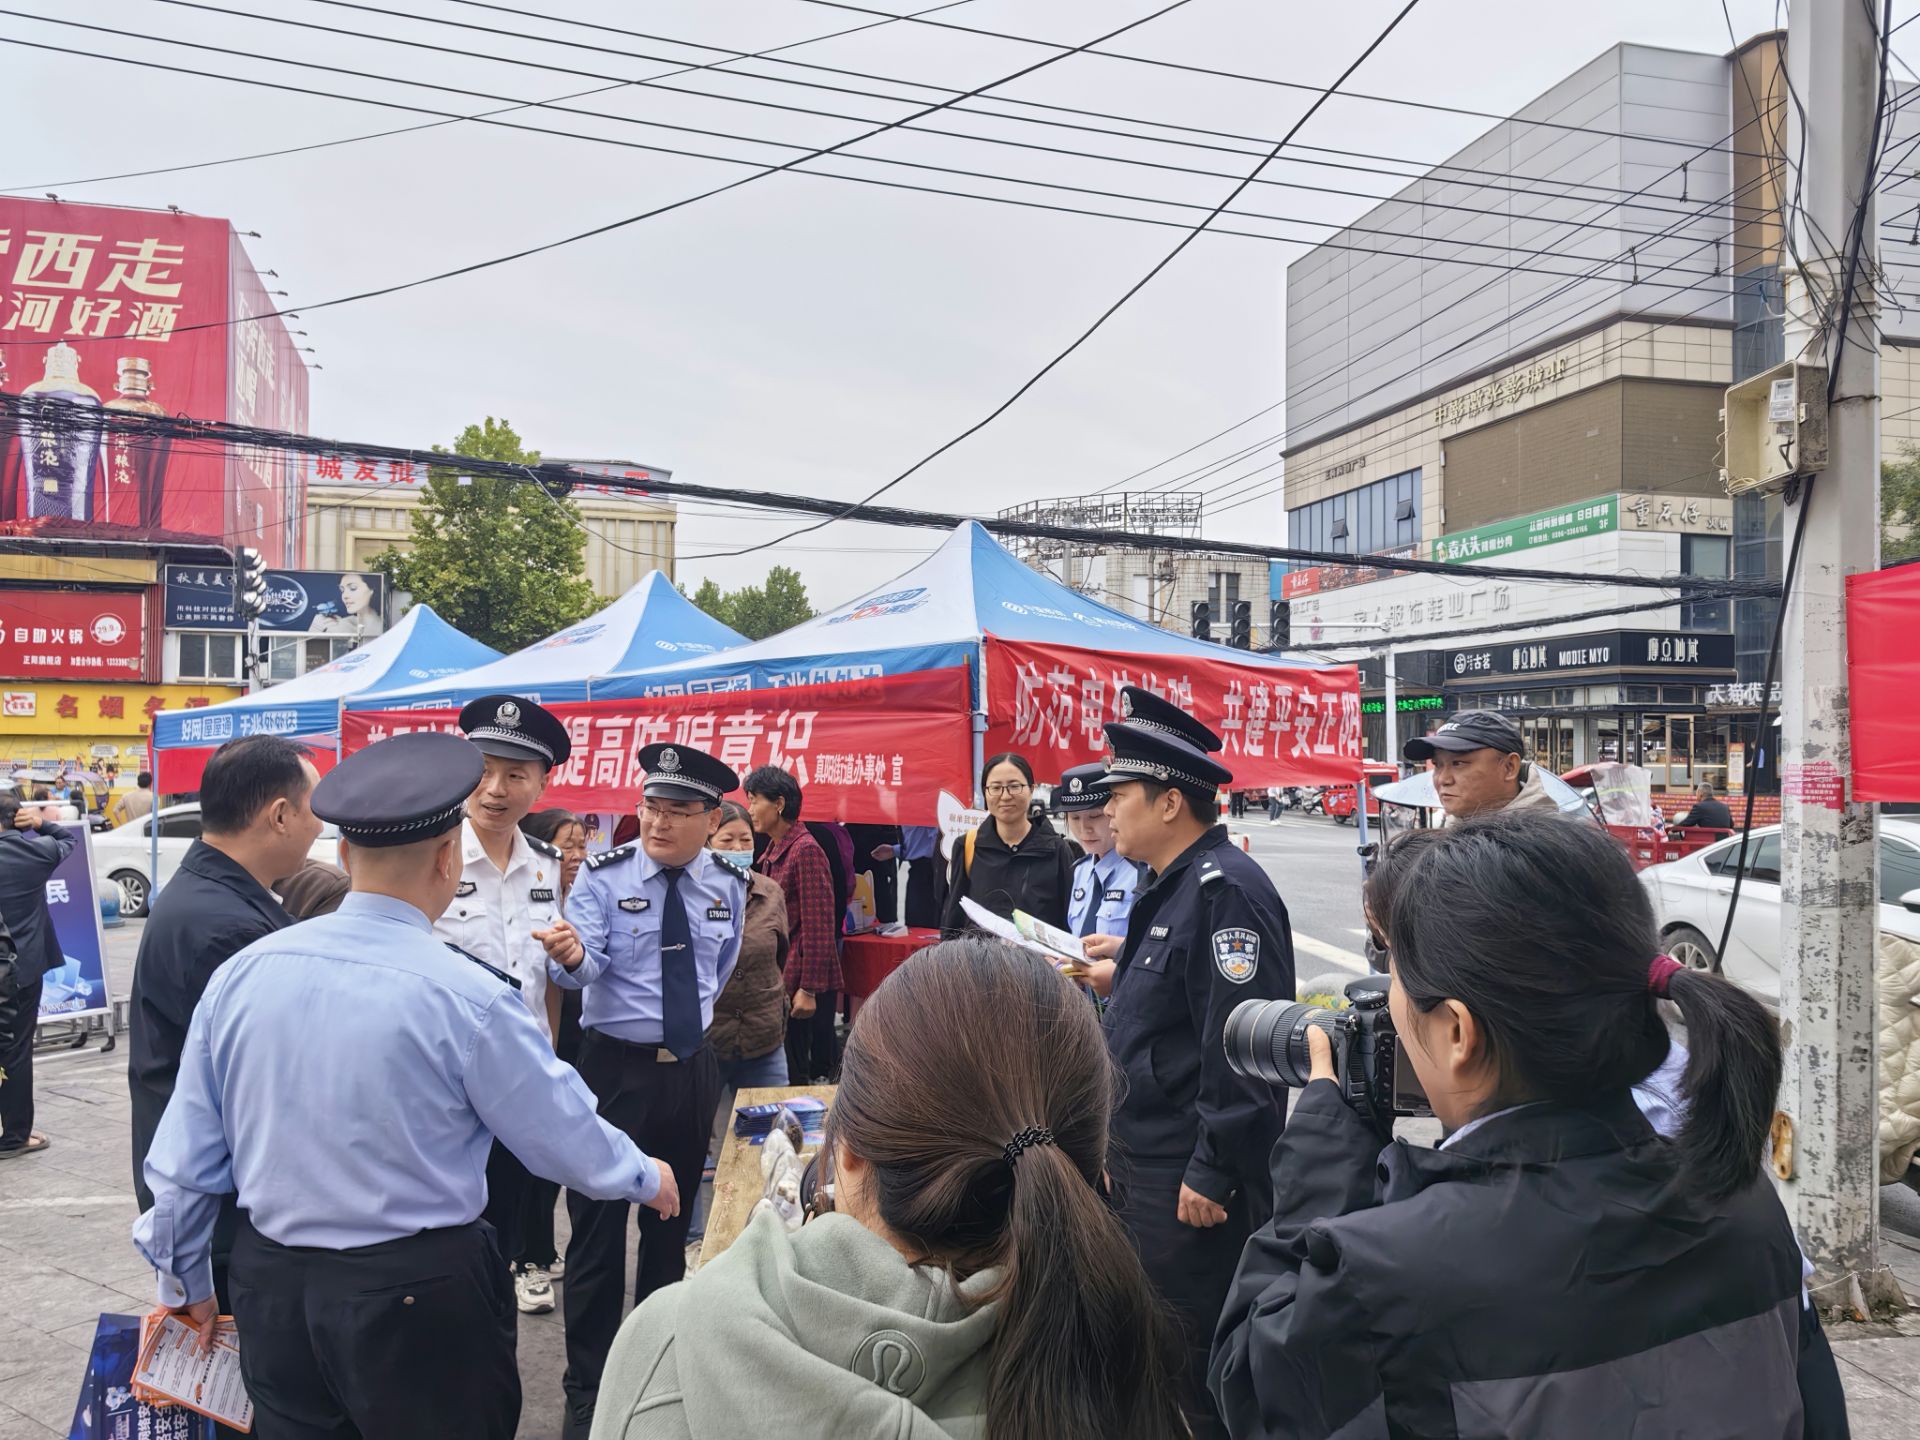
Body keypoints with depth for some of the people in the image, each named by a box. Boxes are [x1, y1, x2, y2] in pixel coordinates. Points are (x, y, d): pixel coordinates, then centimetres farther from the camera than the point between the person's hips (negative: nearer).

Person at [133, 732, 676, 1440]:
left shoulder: (241, 974, -6)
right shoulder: (469, 996, -20)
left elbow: (183, 1158, 3)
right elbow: (569, 1136, -9)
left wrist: (185, 1281, 20)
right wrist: (647, 1177, 11)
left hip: (269, 1284, 5)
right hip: (419, 1301, -5)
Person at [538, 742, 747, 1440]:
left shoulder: (729, 885, 0)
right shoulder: (603, 876, -11)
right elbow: (584, 965, -26)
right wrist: (570, 954, -46)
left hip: (693, 1069, 4)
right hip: (615, 1067, -3)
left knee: (673, 1222, 17)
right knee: (598, 1225, 2)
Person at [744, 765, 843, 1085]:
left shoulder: (805, 850, -14)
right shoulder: (774, 850, 12)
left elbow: (819, 927, -17)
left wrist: (809, 989, -19)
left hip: (802, 984, -8)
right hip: (780, 980, 8)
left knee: (793, 1072, -1)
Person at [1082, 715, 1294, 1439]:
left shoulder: (1225, 890, -21)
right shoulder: (1175, 886, 11)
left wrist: (1213, 1173, -24)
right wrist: (1124, 980, 8)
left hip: (1193, 1179, -10)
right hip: (1145, 1162, 10)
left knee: (1194, 1362, 5)